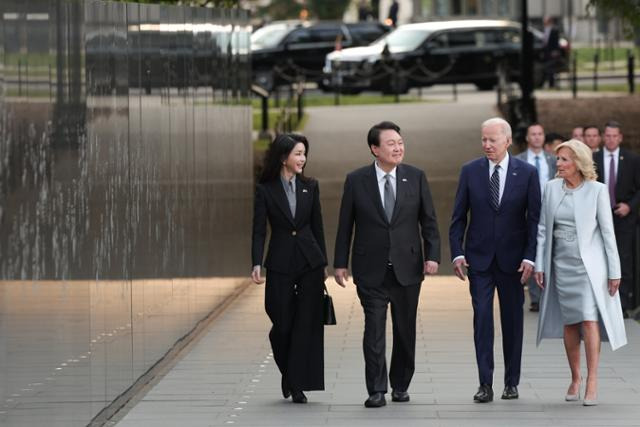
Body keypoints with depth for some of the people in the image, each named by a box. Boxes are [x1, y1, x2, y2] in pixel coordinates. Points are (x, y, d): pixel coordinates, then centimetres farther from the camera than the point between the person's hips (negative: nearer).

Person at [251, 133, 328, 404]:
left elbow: (317, 227, 10)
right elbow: (259, 231, -4)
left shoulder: (310, 187, 5)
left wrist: (323, 264, 10)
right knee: (282, 325, 2)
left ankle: (298, 385, 2)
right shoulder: (265, 190, -2)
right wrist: (256, 264, -16)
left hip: (310, 262, 2)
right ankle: (288, 374, 28)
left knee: (306, 324, -2)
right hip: (280, 263, -2)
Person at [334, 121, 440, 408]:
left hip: (408, 267, 2)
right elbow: (345, 225, 3)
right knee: (374, 328, -7)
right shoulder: (356, 180, -1)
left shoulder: (415, 177, 2)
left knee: (405, 330, 9)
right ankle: (376, 391, -6)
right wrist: (340, 263, 1)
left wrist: (432, 255, -5)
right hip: (371, 270, -2)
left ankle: (400, 385, 23)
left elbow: (428, 221, 5)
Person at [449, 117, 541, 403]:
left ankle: (512, 382, 17)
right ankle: (485, 384, -6)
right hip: (479, 259, 0)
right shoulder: (470, 171, 1)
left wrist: (529, 257, -9)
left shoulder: (527, 173, -2)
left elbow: (534, 218, -1)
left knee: (512, 320, 7)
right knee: (482, 318, -6)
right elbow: (458, 217, 4)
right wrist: (457, 253, -5)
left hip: (512, 259, 0)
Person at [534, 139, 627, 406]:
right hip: (561, 263, 4)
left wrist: (614, 271, -5)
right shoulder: (552, 188, 3)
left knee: (589, 319, -13)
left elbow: (607, 231, -4)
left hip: (589, 263, -4)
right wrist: (539, 265, 3)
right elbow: (542, 229, 8)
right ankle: (575, 379, 19)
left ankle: (592, 383, -12)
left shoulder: (596, 190, -7)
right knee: (569, 323, 8)